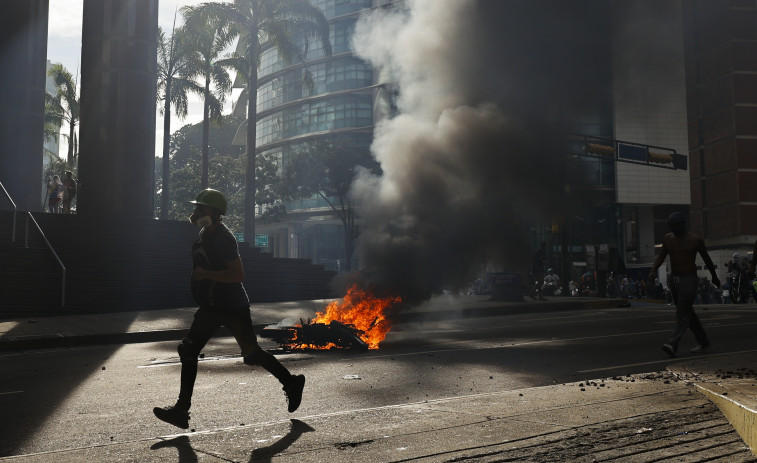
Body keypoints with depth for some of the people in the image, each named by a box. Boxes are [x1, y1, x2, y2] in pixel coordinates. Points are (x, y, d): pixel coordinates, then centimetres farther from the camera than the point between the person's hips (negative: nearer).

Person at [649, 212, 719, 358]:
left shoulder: (695, 240, -8)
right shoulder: (668, 238, 4)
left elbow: (706, 258, 4)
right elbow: (661, 256, 5)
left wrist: (714, 277, 16)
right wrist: (653, 270, -14)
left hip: (689, 280, -6)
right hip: (674, 279, 6)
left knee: (682, 314, -12)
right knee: (688, 313, 14)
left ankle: (672, 345, -21)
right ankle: (703, 342, 28)